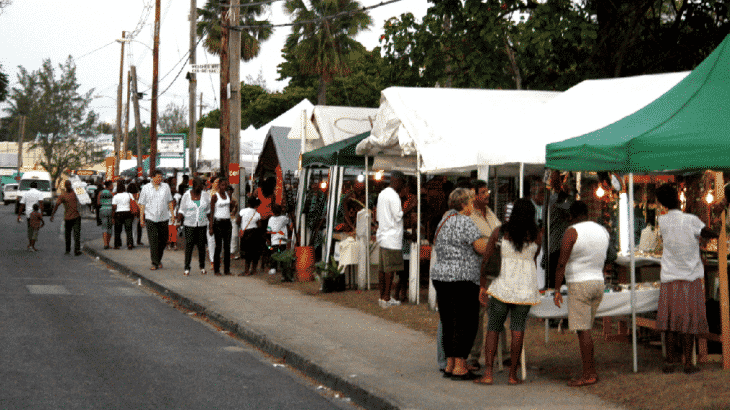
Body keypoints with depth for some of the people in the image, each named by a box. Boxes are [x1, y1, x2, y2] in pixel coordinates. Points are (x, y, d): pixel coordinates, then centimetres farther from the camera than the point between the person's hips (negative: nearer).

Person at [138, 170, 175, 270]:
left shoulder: (165, 187, 8)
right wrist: (141, 218, 0)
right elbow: (142, 204, 4)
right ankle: (155, 263, -3)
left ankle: (159, 259, 27)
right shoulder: (146, 188, 3)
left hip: (163, 218, 2)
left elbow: (169, 202, 13)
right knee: (153, 241, -6)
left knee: (163, 240, 7)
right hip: (150, 218, -2)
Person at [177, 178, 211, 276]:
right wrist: (178, 222, -6)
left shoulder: (205, 195, 5)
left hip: (202, 225, 2)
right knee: (189, 245, -7)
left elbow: (209, 210, 11)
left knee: (201, 245, 2)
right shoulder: (186, 195, 0)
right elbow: (181, 210, 2)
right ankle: (187, 268, -3)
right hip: (189, 225, -2)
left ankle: (202, 267, 15)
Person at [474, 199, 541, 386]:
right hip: (526, 287, 0)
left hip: (502, 286, 0)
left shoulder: (498, 232, -2)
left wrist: (482, 288, 4)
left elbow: (486, 260, -1)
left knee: (493, 328, 7)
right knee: (518, 329, 7)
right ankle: (512, 375, 3)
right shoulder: (536, 236, -1)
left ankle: (488, 374, -4)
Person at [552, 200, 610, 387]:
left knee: (582, 331, -5)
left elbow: (562, 263, -15)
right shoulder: (603, 232, 9)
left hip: (579, 285, -7)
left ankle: (588, 375, -5)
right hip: (598, 282, 7)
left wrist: (557, 290, -12)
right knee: (584, 330, 14)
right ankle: (591, 372, 13)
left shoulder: (571, 233, -12)